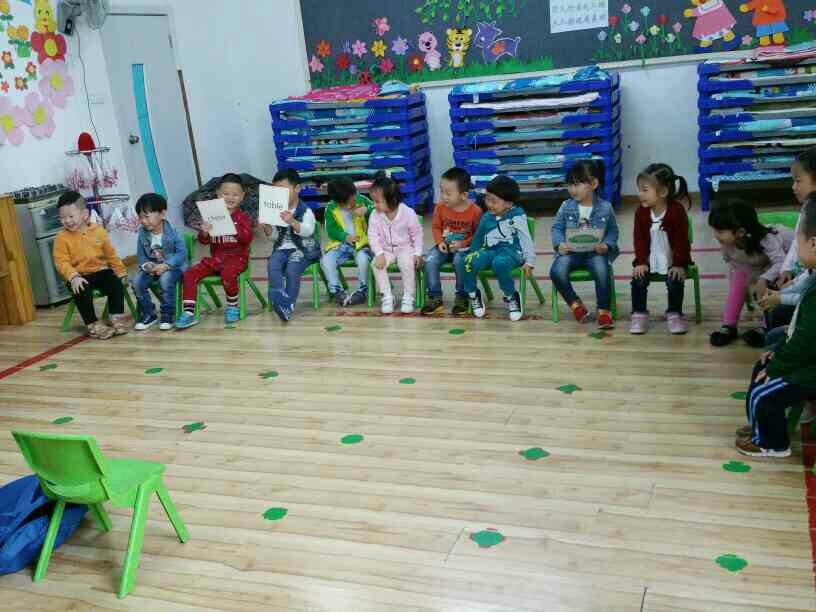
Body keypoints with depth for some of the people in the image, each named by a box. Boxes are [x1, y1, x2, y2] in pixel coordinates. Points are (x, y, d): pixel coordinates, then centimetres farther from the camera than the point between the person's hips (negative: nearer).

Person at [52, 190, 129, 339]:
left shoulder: (99, 231, 4)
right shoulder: (62, 237, -6)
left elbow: (111, 254, 14)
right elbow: (61, 262, -12)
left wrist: (121, 271, 13)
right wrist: (73, 277, -28)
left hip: (100, 271, 3)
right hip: (79, 276, -3)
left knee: (117, 284, -22)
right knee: (82, 292, -31)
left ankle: (117, 318, -9)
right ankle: (93, 325, -16)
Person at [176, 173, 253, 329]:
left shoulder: (243, 217, 1)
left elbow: (247, 238, -14)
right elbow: (203, 241, 8)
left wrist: (234, 228, -28)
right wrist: (204, 232, -15)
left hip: (237, 257, -4)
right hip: (215, 257, 4)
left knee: (227, 273, -37)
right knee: (189, 274, -14)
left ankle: (232, 307, -12)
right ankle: (189, 313, -12)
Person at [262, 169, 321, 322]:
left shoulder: (305, 211, -4)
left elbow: (308, 231, -19)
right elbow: (275, 237, 12)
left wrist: (293, 222, -34)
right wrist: (267, 228, -8)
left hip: (303, 249, -4)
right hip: (282, 248, 4)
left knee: (292, 270, -29)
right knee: (272, 265, -27)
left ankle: (289, 305, -20)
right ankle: (279, 299, -29)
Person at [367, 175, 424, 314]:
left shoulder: (408, 213, -15)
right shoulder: (375, 215, -9)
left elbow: (417, 234, -5)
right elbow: (373, 236, -8)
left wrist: (417, 253, -12)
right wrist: (379, 253, -21)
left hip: (405, 247, -2)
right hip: (386, 249, 3)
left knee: (407, 264, -32)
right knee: (377, 264, -26)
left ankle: (408, 297, -14)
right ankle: (386, 297, -13)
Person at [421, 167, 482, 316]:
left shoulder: (475, 211, -14)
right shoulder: (440, 207, -4)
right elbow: (436, 227, 9)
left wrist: (462, 244, -20)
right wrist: (440, 242, -10)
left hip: (464, 247, -4)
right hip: (444, 245, 4)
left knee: (459, 261, -36)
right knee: (430, 260, -24)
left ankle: (462, 297, -13)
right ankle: (435, 298, -10)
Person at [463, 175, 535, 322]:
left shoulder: (517, 217, -2)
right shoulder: (486, 218, 12)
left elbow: (526, 239, 0)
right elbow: (478, 238, 24)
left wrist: (529, 262, -4)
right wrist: (471, 253, 16)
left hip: (511, 250, -4)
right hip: (490, 250, 4)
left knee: (499, 263, -41)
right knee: (469, 261, -27)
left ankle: (511, 297, -13)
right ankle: (472, 295, 2)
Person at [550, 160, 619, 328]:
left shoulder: (605, 207, 2)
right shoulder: (566, 206, 5)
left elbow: (613, 231, 8)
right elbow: (556, 228, 8)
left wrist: (606, 246, -11)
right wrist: (559, 244, -11)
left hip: (595, 252, -2)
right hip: (570, 251, 2)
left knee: (602, 271, -33)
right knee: (557, 271, -27)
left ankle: (604, 311, -13)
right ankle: (575, 304, -4)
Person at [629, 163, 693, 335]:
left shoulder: (677, 211, -16)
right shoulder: (641, 212, -6)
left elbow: (681, 240, -14)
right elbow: (639, 239, -2)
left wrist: (679, 264, -18)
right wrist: (641, 262, -11)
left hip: (673, 258, -3)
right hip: (648, 258, 3)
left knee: (675, 281, -24)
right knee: (638, 279, -17)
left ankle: (674, 314, -5)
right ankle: (639, 314, -3)